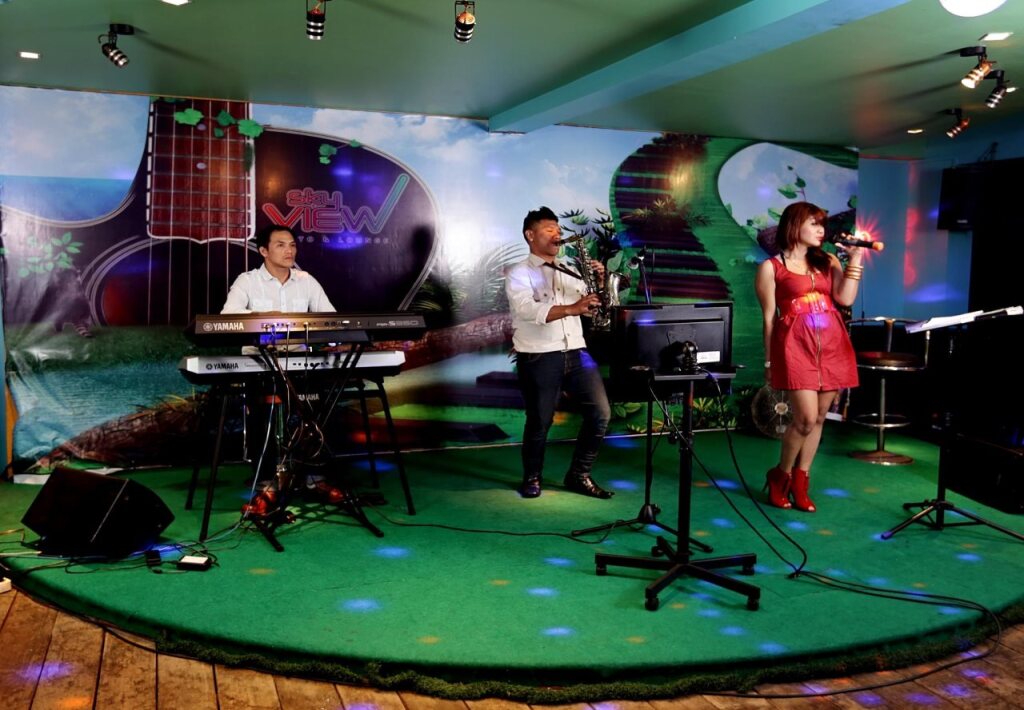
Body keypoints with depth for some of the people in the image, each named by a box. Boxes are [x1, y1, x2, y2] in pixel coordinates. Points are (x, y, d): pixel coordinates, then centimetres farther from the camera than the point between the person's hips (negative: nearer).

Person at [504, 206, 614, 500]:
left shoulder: (570, 272, 16)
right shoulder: (519, 274, -2)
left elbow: (593, 306, 14)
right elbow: (528, 310, -21)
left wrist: (600, 282, -5)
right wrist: (571, 308, -32)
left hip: (576, 353, 5)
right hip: (538, 358, -5)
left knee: (600, 413, -1)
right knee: (539, 422, 2)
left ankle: (579, 475, 14)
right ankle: (533, 478, 25)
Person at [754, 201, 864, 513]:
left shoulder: (828, 261, 16)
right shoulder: (771, 267, 3)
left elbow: (846, 299, 2)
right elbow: (769, 318, 1)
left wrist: (856, 258, 1)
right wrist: (770, 361, 1)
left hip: (832, 344, 5)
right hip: (796, 345, -5)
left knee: (819, 418, 7)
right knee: (806, 418, -11)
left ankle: (800, 483, 17)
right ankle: (780, 476, 11)